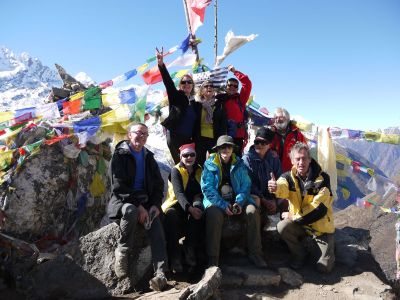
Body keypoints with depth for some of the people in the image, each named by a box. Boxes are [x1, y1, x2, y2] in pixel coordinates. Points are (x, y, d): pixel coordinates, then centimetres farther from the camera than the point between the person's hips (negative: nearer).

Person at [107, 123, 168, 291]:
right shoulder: (120, 155, -2)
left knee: (157, 230, -22)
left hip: (146, 203, 4)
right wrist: (138, 206, -20)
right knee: (131, 211, -39)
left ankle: (160, 274, -28)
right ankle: (122, 252, -17)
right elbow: (118, 186, -12)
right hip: (123, 201, -4)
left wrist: (155, 205, -5)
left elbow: (159, 184, 14)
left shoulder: (148, 157, 14)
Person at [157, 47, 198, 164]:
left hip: (188, 139, 5)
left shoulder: (194, 102, 13)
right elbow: (168, 82, -16)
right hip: (175, 137, -5)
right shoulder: (176, 96, 0)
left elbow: (195, 124, 15)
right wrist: (161, 64, -30)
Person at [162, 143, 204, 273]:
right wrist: (189, 208, -35)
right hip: (176, 204, -3)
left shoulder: (200, 171, 12)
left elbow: (201, 192, 7)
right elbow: (179, 192, -17)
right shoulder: (176, 170, -1)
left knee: (198, 208, -32)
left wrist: (197, 202, -17)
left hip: (192, 205, 3)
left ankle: (190, 250, -26)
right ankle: (174, 257, -31)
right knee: (171, 215, -36)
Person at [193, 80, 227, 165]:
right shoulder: (197, 105, 8)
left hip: (215, 139, 0)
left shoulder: (219, 105, 10)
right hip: (200, 138, 0)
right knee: (200, 162, 3)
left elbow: (223, 123, 6)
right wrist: (194, 138, -1)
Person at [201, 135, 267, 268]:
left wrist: (239, 202, -16)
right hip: (216, 201, -2)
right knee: (214, 215, -34)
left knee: (252, 211, -24)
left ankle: (255, 253, -10)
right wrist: (223, 205, -19)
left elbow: (246, 185, 3)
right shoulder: (210, 165, 1)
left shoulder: (239, 164, 9)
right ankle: (213, 258, -24)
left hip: (237, 200, 3)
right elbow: (207, 188, -8)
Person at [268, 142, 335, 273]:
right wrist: (276, 187, -58)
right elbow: (283, 189, -33)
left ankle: (328, 246, 30)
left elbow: (319, 208, -21)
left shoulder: (322, 178, -17)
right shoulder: (289, 176, -9)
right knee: (282, 227, -28)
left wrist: (293, 216, -18)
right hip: (299, 223, 2)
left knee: (324, 267, -5)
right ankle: (299, 254, 3)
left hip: (320, 225, -2)